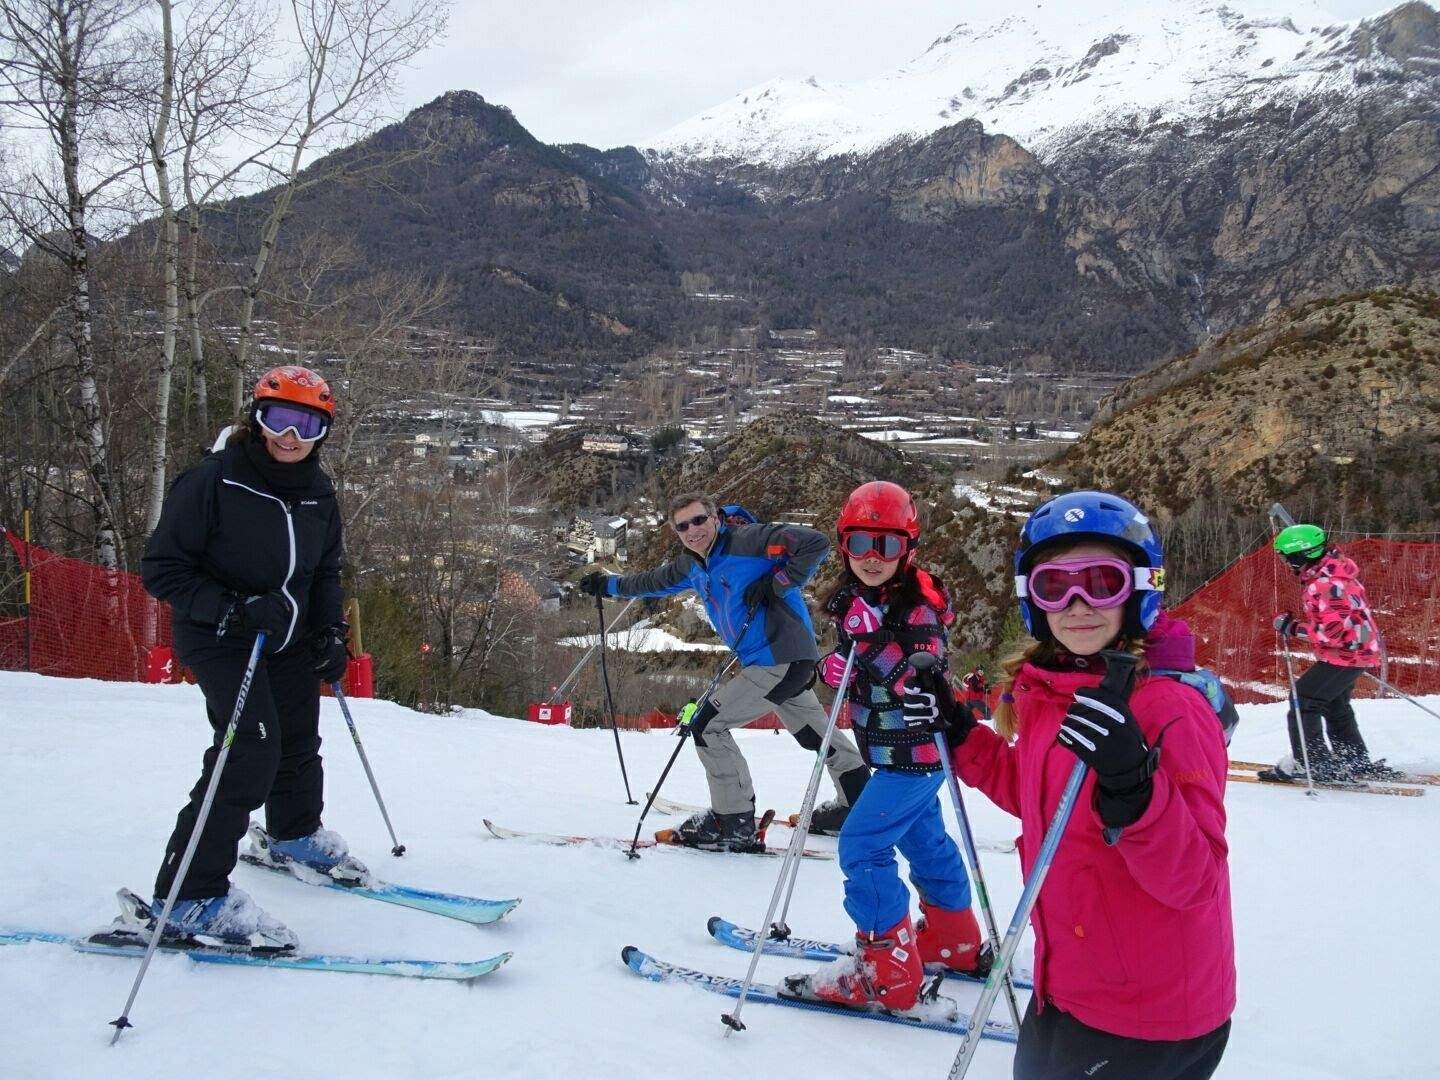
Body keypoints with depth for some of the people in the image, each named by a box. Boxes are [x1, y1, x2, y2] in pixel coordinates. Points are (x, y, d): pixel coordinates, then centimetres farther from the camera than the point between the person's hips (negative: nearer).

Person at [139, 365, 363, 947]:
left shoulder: (318, 493, 0)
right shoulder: (213, 480, -20)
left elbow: (326, 571, 13)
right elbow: (162, 566, -19)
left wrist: (331, 632, 0)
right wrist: (231, 609, -31)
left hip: (290, 638, 7)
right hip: (219, 637, -7)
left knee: (299, 745, 21)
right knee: (253, 747, -23)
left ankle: (295, 834, 51)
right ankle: (188, 896, -16)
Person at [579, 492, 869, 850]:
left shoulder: (747, 540, -15)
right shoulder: (693, 565, 12)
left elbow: (816, 543, -21)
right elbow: (656, 580, 32)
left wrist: (776, 584, -20)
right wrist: (609, 585, 40)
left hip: (779, 660, -9)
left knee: (705, 724, -7)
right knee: (816, 733, 20)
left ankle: (734, 824, -1)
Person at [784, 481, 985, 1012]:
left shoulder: (918, 607, -20)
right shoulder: (853, 600, 3)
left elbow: (920, 682, -28)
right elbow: (850, 664, 14)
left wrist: (878, 639, -36)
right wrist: (834, 666, -6)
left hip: (914, 752, -9)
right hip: (892, 750, 9)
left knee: (862, 845, -11)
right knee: (923, 837, 22)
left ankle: (888, 972, -3)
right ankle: (956, 941, 40)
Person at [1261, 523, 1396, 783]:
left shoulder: (1324, 584, -26)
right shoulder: (1334, 568, 6)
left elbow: (1334, 632, -30)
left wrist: (1293, 628, -22)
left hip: (1345, 655, -11)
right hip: (1359, 651, 11)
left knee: (1303, 701, -8)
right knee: (1335, 708, 23)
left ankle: (1310, 763, -7)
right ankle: (1357, 764, 34)